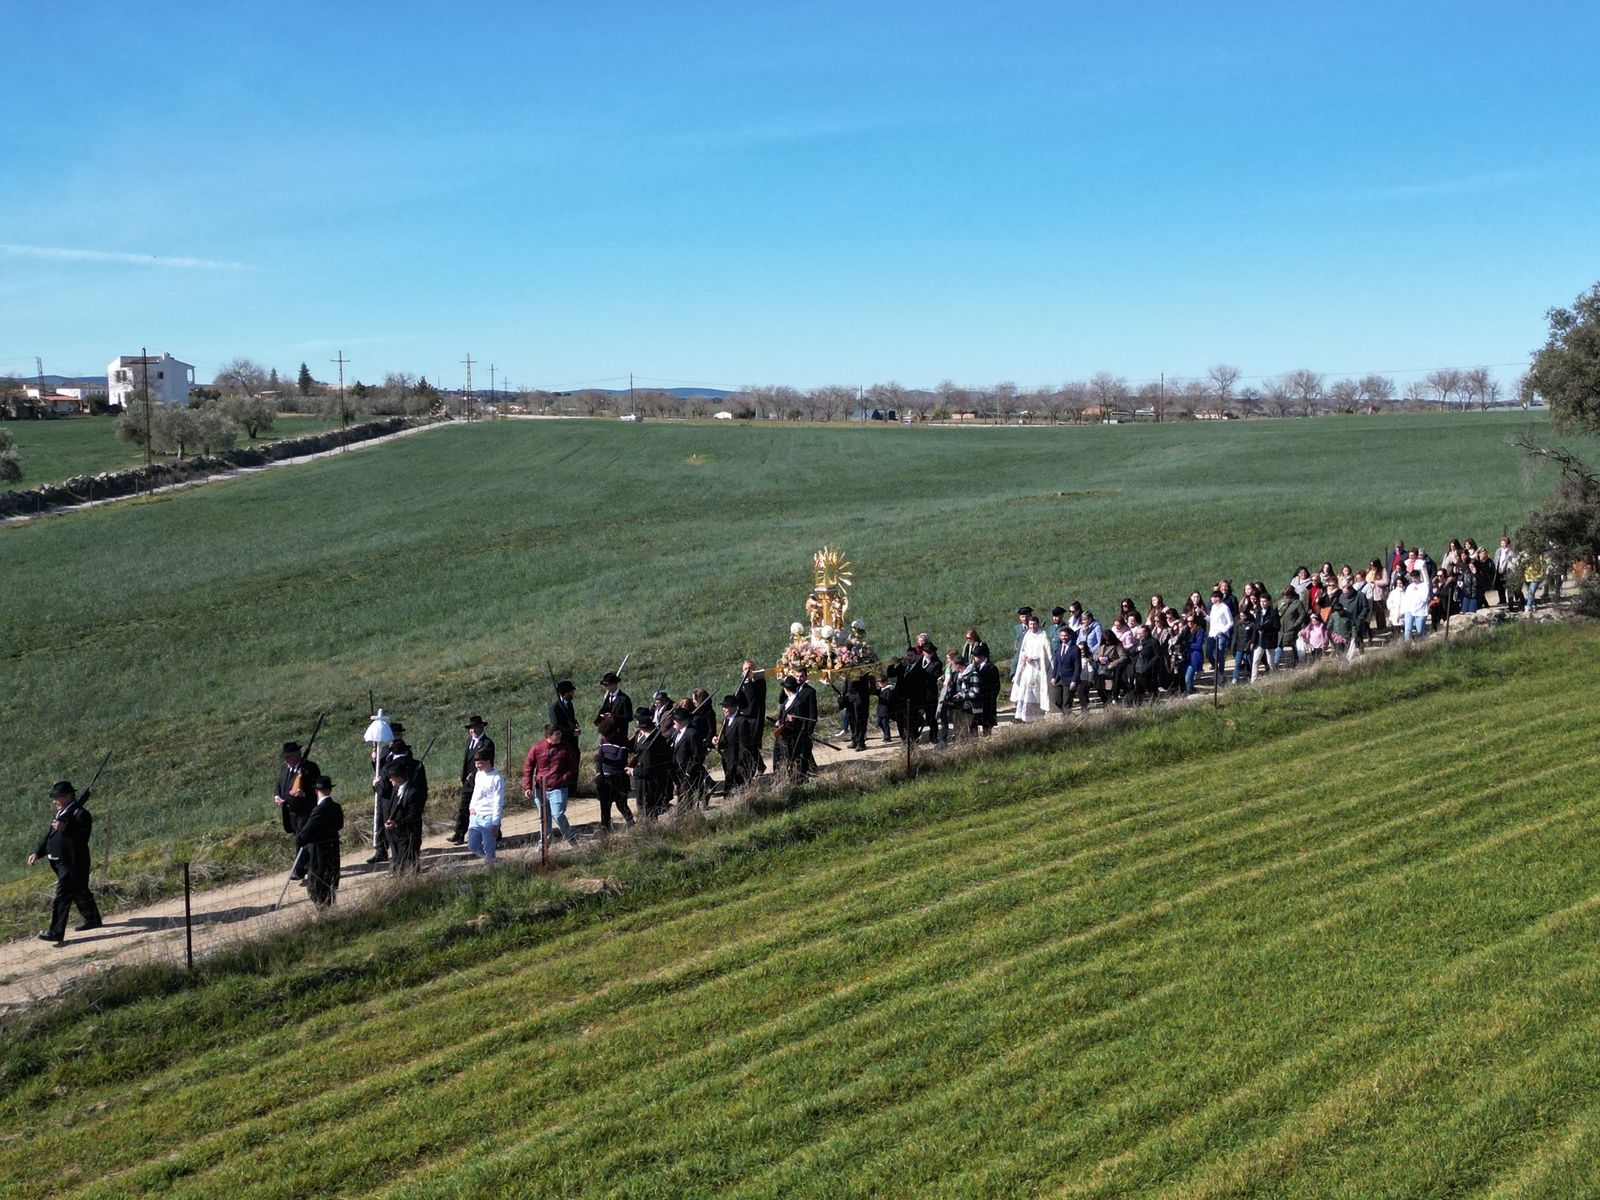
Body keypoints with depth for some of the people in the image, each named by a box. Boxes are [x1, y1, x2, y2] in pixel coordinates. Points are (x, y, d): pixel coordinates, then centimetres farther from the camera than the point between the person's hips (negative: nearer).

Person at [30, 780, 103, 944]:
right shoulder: (58, 814, 16)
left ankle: (56, 933, -12)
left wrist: (66, 828, -34)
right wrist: (37, 853, 13)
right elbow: (48, 835, 22)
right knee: (79, 893, 21)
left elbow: (83, 837, -25)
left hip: (73, 863, -10)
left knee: (62, 897, -12)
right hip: (59, 862, 10)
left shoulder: (80, 814, -14)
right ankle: (93, 919, 35)